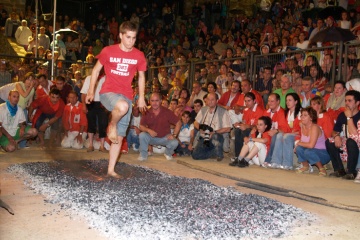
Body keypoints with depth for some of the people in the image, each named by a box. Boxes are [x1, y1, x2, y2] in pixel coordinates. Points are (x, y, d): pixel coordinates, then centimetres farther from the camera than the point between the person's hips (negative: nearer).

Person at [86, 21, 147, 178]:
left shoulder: (139, 56, 2)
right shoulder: (108, 51, -4)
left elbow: (141, 77, 14)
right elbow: (96, 70, 7)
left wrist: (141, 98, 11)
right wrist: (91, 91, 5)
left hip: (126, 96, 3)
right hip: (108, 92, -3)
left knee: (119, 136, 4)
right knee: (123, 106, -40)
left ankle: (111, 170, 16)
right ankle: (112, 125, -7)